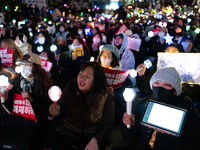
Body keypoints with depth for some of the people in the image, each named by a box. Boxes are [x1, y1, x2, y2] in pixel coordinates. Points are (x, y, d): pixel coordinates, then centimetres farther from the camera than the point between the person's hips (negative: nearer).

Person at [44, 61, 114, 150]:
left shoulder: (105, 95, -13)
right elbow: (62, 107, 4)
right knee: (48, 142, -19)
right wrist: (56, 111, -21)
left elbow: (107, 124, -11)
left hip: (93, 135, -3)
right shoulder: (71, 87, -4)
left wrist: (95, 140, -27)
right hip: (70, 132, 4)